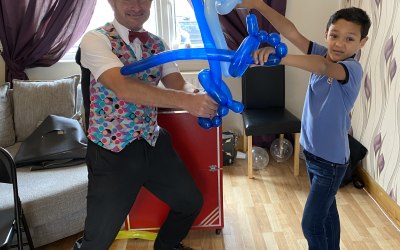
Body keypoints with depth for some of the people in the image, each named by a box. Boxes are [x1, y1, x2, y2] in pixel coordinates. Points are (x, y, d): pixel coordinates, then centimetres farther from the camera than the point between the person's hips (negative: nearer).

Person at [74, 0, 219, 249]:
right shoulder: (96, 40, -14)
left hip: (154, 143, 6)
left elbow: (179, 84, -3)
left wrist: (198, 97, -28)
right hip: (112, 150, -6)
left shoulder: (157, 44, 7)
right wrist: (186, 101, -38)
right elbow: (123, 88, -30)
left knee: (191, 202, 18)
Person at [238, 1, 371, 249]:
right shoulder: (322, 54, -4)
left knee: (311, 223, 2)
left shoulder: (353, 69, -22)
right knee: (327, 211, 23)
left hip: (331, 160, -7)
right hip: (312, 151, 7)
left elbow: (324, 67, -44)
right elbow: (292, 33, -16)